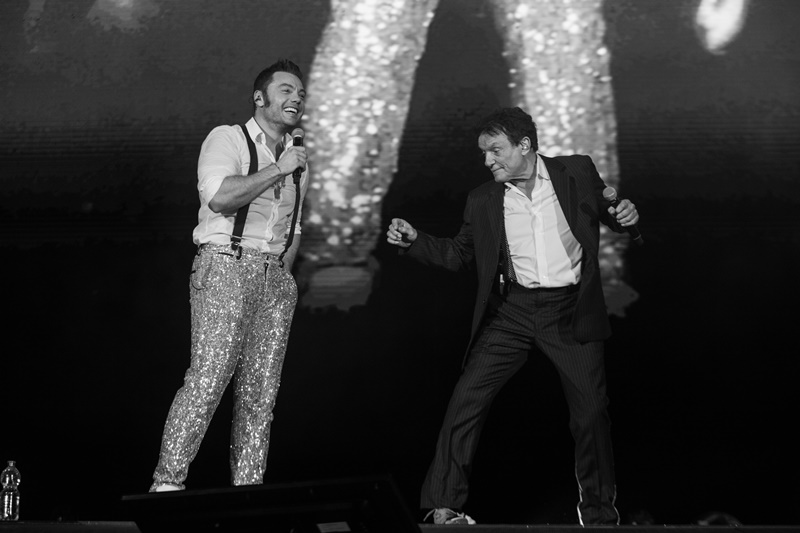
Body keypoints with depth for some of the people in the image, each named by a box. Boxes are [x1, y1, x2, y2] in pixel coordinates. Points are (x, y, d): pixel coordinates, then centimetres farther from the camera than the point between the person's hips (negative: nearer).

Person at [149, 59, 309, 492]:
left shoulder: (298, 159, 21)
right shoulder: (227, 139, 0)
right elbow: (219, 196, -19)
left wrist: (283, 274, 15)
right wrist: (277, 170, -13)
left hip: (275, 277, 7)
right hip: (226, 265, -6)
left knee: (261, 389, 1)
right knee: (209, 374, -18)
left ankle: (247, 490, 2)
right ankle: (167, 481, -16)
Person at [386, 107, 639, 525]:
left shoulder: (577, 173, -1)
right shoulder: (483, 200, 4)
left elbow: (608, 214, 12)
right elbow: (457, 255, 10)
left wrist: (624, 217, -11)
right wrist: (413, 240, -5)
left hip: (570, 310, -1)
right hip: (512, 311, 2)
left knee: (591, 412, 3)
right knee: (465, 400, -9)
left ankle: (598, 508, 25)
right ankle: (444, 507, 0)